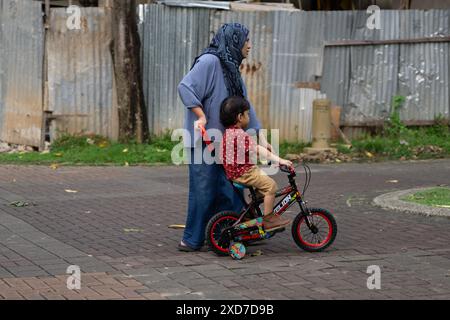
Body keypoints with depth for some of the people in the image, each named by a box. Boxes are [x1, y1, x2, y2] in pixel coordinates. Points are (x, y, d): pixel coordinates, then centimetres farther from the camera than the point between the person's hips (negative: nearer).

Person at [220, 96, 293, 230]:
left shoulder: (228, 132, 11)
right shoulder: (241, 135, -21)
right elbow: (259, 150, -24)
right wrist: (280, 160, -24)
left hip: (233, 172, 10)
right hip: (243, 172, -10)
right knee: (270, 185, -13)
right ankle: (268, 218, -7)